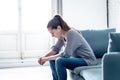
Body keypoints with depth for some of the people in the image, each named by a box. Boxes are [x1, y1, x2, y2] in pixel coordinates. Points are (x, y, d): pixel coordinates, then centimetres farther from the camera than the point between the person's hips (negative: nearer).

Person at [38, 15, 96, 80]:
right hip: (77, 58, 9)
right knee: (52, 59, 6)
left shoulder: (72, 34, -25)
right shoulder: (62, 35, 0)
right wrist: (44, 57, -6)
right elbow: (56, 48, 10)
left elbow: (65, 54, -28)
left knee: (59, 61, -28)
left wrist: (47, 58, -21)